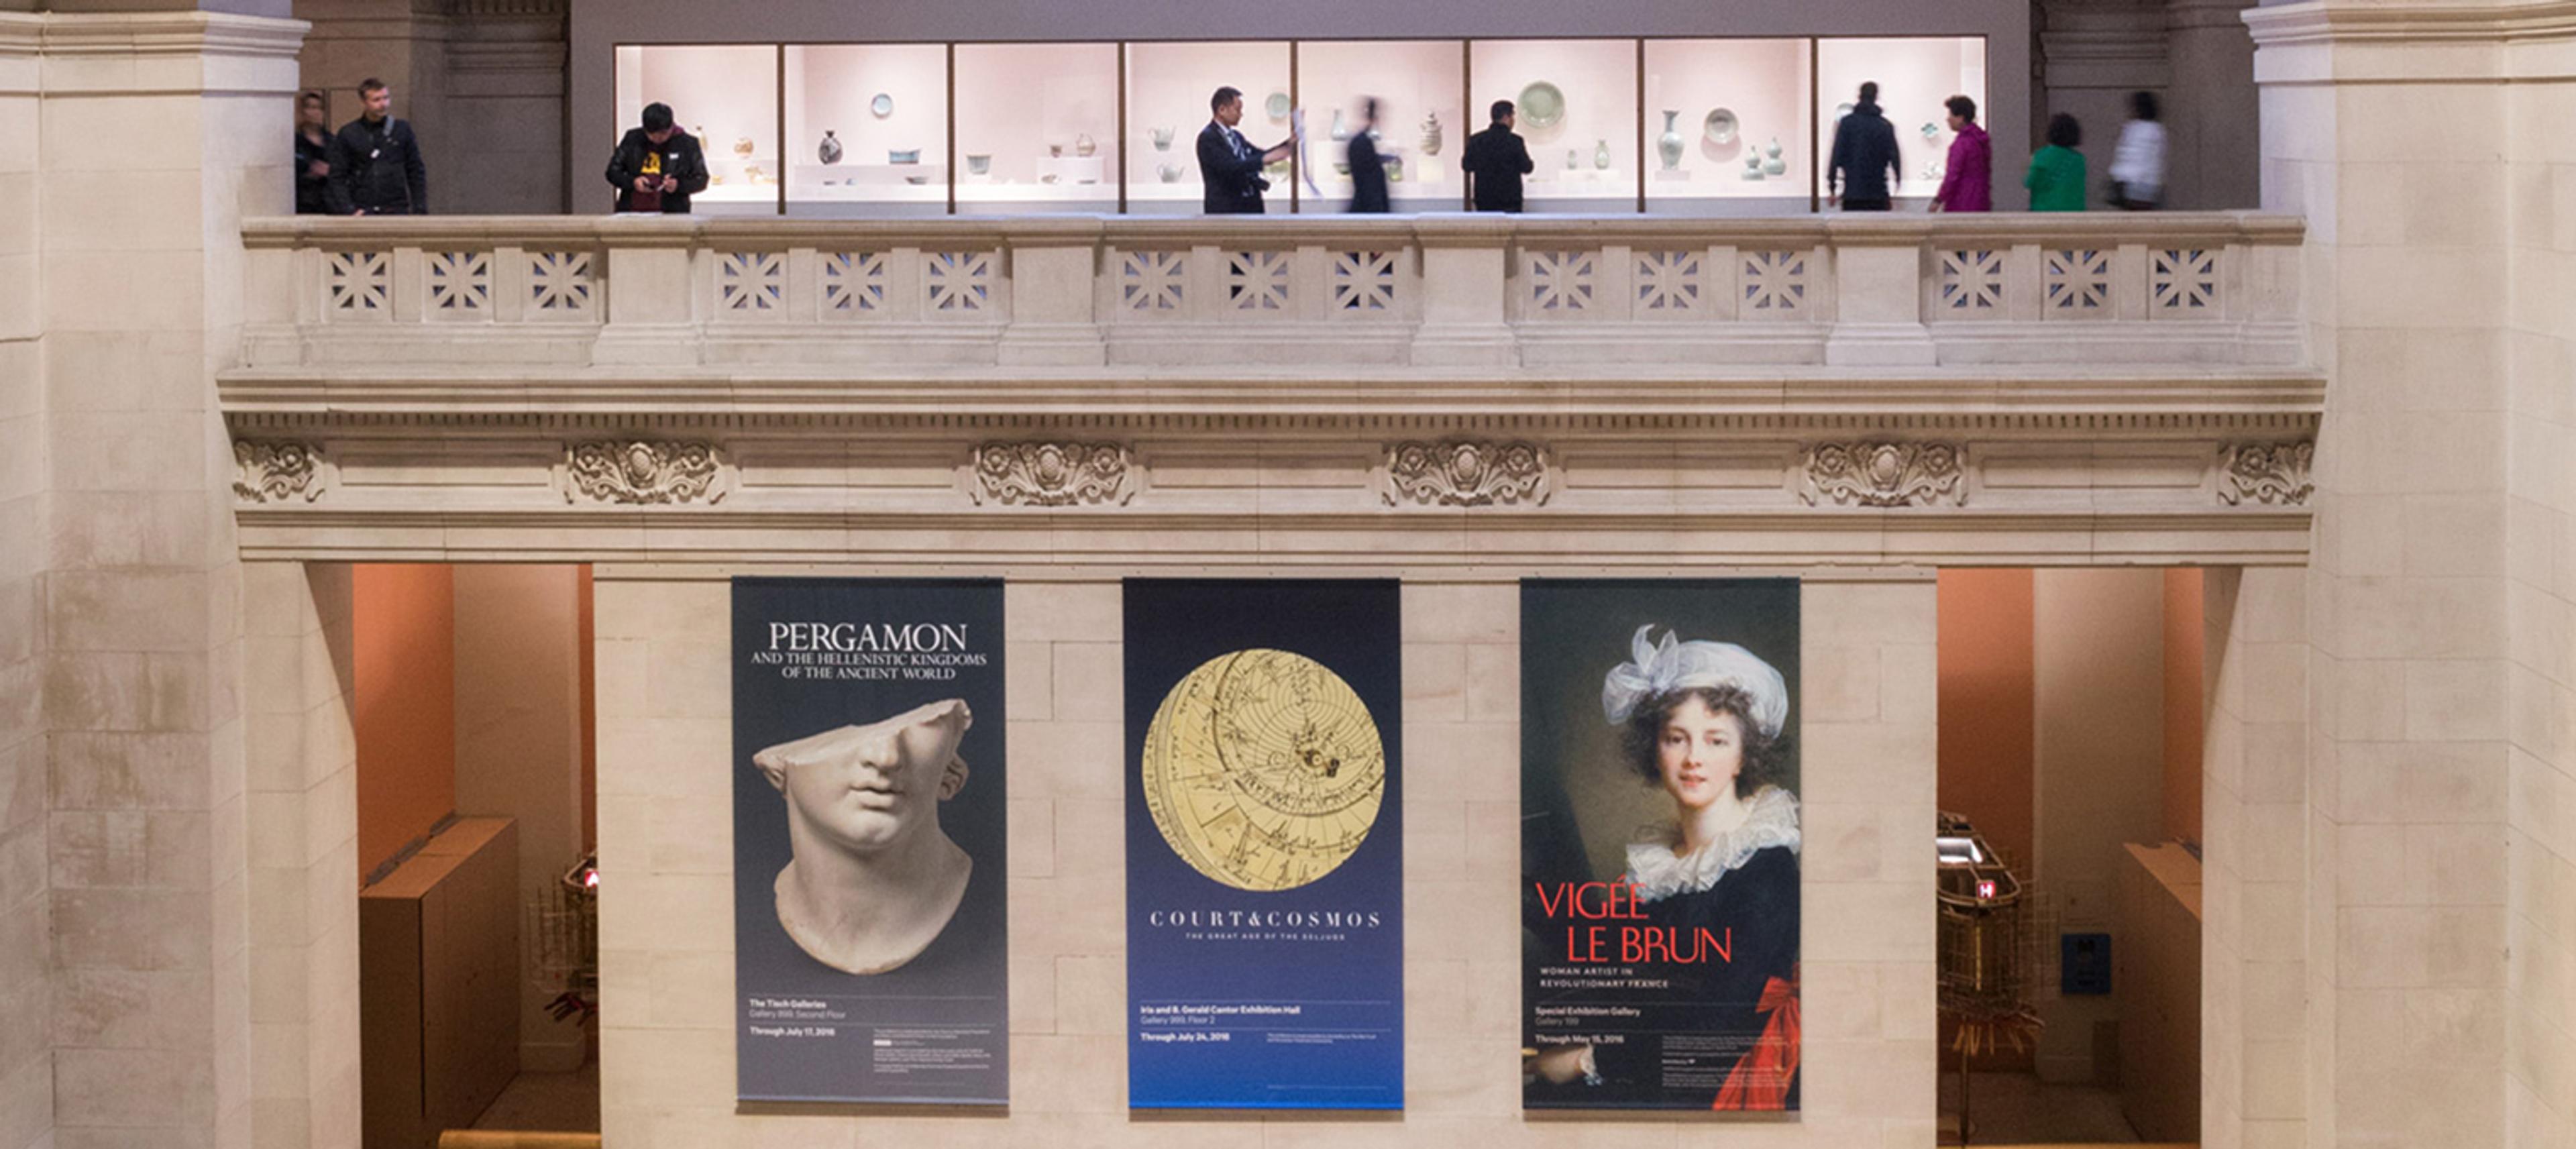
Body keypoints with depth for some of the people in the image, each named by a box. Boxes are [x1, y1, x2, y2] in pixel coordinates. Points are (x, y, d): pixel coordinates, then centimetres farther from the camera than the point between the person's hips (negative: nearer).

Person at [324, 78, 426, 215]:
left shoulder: (402, 130, 7)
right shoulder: (348, 134, 3)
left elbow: (417, 173, 10)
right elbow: (337, 178, 3)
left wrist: (420, 210, 2)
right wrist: (349, 210, -9)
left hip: (396, 210, 1)